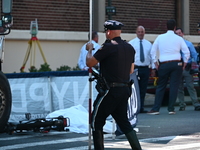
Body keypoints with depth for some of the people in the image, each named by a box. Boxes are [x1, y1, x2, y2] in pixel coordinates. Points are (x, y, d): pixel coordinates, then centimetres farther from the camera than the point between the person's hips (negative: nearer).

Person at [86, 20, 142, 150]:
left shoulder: (108, 47, -14)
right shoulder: (130, 48, 10)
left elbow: (89, 63, -9)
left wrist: (90, 50, 8)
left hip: (110, 90, -8)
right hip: (125, 89, 8)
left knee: (96, 121, 3)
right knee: (123, 121, 15)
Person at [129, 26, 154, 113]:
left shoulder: (148, 44, 14)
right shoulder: (131, 43, 4)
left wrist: (153, 68, 8)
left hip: (145, 69, 3)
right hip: (135, 68, -3)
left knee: (143, 89, 4)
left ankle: (141, 108, 8)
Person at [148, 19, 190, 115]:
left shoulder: (160, 38, 3)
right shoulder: (179, 39, 1)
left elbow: (153, 51, 7)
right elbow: (186, 52, 1)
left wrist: (155, 63, 14)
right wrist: (184, 63, 12)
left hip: (164, 65, 1)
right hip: (177, 64, -1)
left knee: (160, 87, 7)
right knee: (174, 87, 2)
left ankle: (156, 109, 4)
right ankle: (171, 109, 1)